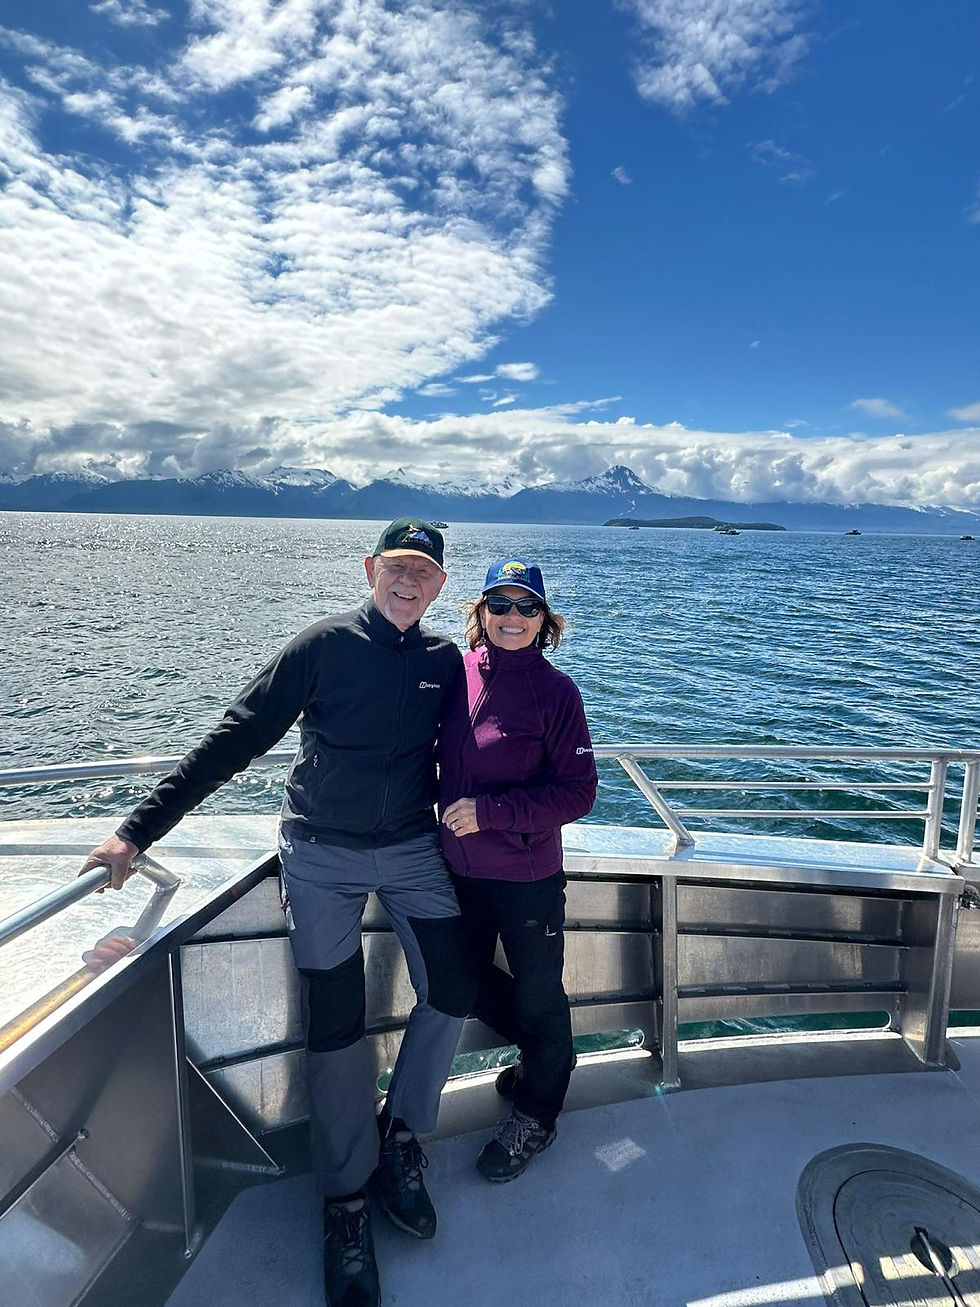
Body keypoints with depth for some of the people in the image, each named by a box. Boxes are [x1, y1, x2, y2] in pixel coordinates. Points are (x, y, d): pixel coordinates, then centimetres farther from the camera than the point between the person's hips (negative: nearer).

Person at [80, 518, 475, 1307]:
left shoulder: (446, 661, 0)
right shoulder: (325, 646, -10)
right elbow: (235, 741, -10)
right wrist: (141, 829, -12)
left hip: (414, 850, 3)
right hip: (323, 856, -3)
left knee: (454, 991, -2)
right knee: (335, 1025, 1)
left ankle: (400, 1137, 25)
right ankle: (346, 1200, 21)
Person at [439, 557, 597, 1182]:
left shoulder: (555, 690, -16)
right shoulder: (459, 672, -4)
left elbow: (578, 792, -17)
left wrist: (490, 810, -22)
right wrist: (450, 813, 1)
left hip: (527, 874, -5)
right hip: (461, 867, 6)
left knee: (538, 995, 14)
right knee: (469, 980, 23)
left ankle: (536, 1114, 41)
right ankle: (546, 1054, 51)